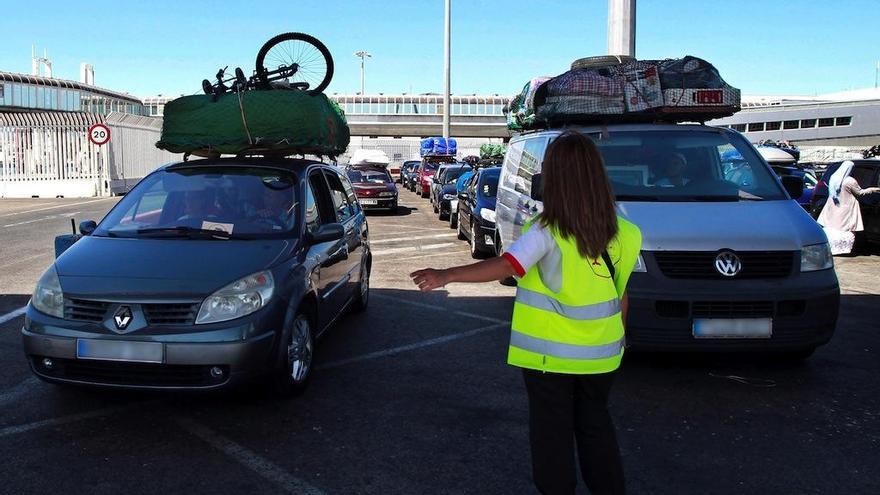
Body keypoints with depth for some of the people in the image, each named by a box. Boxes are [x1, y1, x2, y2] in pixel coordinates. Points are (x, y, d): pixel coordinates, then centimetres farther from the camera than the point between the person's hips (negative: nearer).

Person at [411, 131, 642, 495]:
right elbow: (621, 295, 6)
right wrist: (617, 338, 20)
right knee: (596, 425, 20)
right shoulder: (622, 235, -2)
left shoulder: (547, 232, -18)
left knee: (552, 431, 10)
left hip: (549, 355, -4)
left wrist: (447, 275, -35)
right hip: (600, 355, 5)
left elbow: (507, 266, -31)